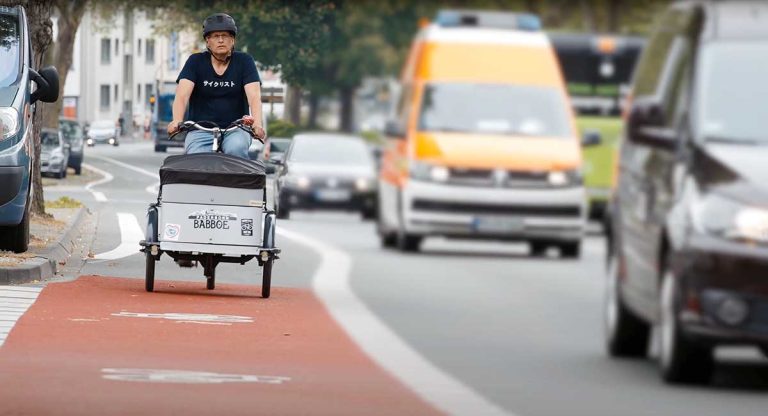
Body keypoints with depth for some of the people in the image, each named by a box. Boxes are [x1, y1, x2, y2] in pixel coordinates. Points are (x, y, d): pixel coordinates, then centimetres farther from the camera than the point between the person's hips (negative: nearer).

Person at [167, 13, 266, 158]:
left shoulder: (244, 61, 2)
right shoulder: (196, 62, 2)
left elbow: (254, 96, -12)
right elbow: (182, 95, -12)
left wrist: (257, 124, -33)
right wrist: (177, 121, -33)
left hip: (235, 130, 0)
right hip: (201, 130, 0)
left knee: (236, 149, -33)